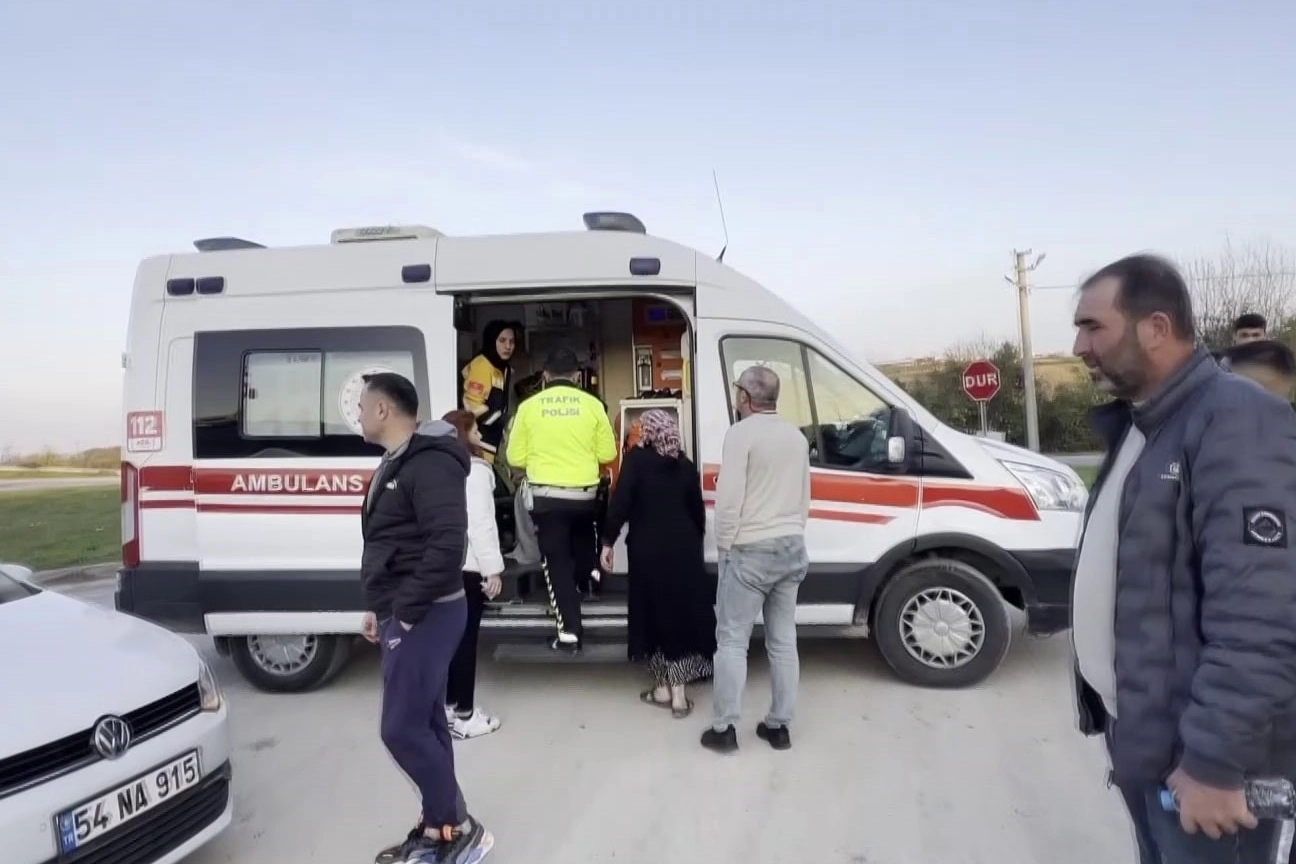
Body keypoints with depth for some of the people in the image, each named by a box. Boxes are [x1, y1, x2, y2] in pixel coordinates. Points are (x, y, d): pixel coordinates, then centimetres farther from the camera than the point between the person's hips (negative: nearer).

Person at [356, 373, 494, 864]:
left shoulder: (429, 463, -18)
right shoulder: (396, 464, 16)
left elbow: (447, 544, -29)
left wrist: (406, 610, -22)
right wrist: (378, 607, 20)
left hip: (424, 616, -10)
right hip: (404, 615, 10)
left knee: (402, 730, -5)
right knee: (425, 724, 15)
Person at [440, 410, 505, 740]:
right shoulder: (474, 471, -13)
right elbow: (480, 523, -19)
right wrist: (493, 567, -17)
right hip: (468, 566, -9)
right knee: (466, 640, -3)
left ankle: (449, 705, 24)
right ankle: (465, 716, 3)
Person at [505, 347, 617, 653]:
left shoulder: (529, 406, -3)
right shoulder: (592, 404, -2)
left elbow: (516, 458, 0)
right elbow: (607, 453, 1)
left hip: (547, 497, -1)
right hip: (584, 495, 1)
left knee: (557, 563, 5)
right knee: (580, 553, 25)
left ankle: (569, 633, 3)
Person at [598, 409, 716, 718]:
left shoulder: (636, 459, -4)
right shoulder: (686, 465, 8)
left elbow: (620, 501, -11)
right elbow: (698, 510, 11)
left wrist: (608, 541, -5)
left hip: (647, 550, -3)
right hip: (683, 549, 3)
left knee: (654, 615, 11)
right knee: (683, 616, 7)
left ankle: (662, 688, 22)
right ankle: (678, 693, 8)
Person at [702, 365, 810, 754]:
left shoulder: (741, 432, -12)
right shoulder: (797, 436, 11)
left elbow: (729, 498, -17)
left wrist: (724, 546, -8)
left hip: (750, 550, -7)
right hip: (791, 547, 7)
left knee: (732, 640, 1)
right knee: (783, 641, 11)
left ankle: (724, 728, 6)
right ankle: (779, 725, 19)